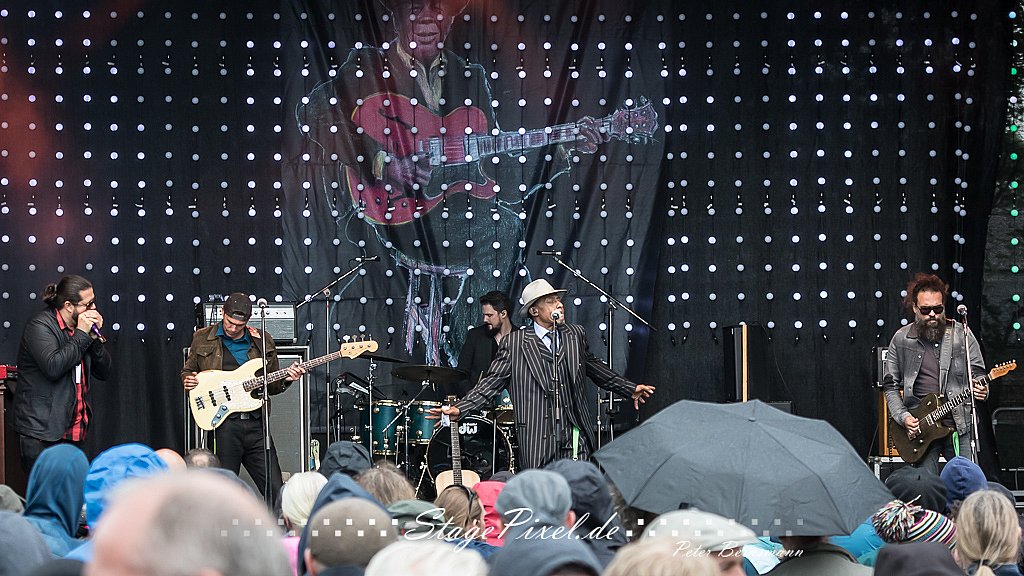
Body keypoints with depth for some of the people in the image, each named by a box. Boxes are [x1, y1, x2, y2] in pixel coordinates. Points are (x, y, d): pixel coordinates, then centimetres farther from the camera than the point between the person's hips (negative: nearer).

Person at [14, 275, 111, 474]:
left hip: (73, 433, 7)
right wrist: (81, 335, -16)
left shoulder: (83, 327, 13)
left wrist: (96, 337, -1)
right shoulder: (40, 326, -8)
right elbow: (53, 367, -24)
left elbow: (104, 372, 14)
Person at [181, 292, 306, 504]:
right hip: (223, 425, -2)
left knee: (276, 491, -2)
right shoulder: (202, 338, 8)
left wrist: (285, 380, -2)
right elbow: (187, 371, 18)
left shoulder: (263, 341, 12)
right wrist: (188, 381, -4)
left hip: (256, 424, 2)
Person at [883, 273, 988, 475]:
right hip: (919, 426, 0)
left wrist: (980, 389, -16)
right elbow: (891, 385, 9)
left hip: (958, 426, 0)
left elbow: (977, 373, 8)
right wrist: (903, 417, -4)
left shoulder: (962, 335, 3)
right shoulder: (901, 340, 5)